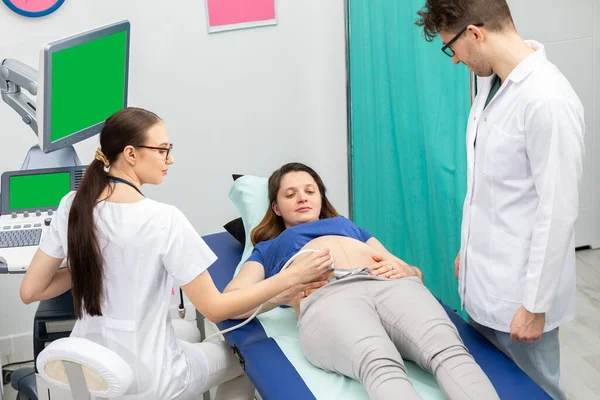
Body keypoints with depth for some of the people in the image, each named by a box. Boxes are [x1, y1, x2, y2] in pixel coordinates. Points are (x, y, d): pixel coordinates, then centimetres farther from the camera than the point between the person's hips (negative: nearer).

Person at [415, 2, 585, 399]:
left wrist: (534, 305, -16)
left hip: (520, 292, -8)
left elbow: (558, 211, -21)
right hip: (484, 281, 8)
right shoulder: (492, 83, 3)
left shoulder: (547, 100, -23)